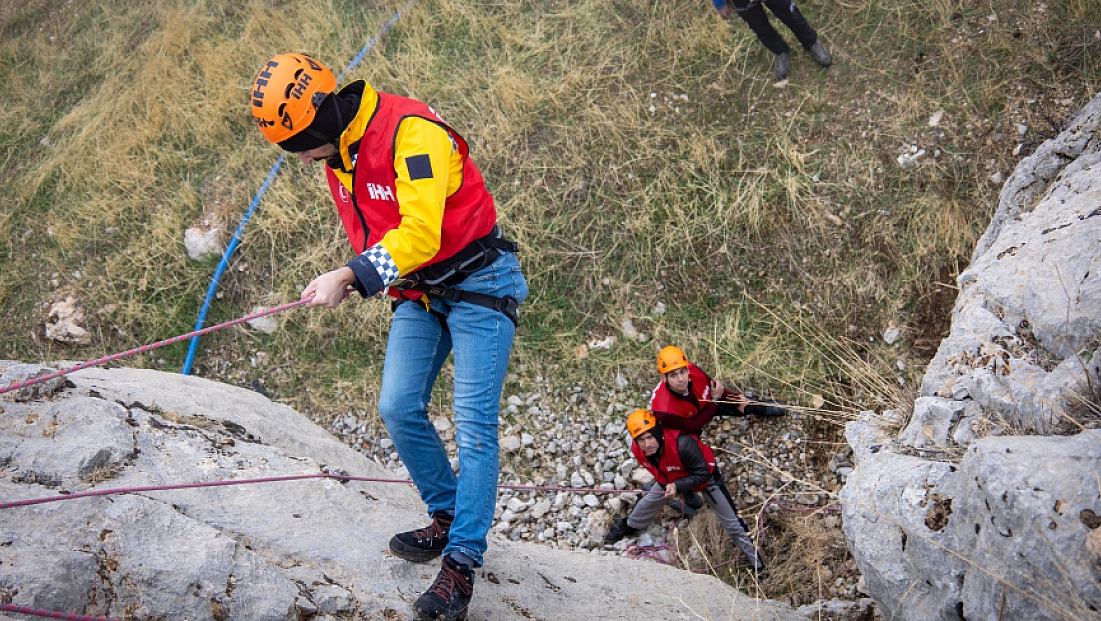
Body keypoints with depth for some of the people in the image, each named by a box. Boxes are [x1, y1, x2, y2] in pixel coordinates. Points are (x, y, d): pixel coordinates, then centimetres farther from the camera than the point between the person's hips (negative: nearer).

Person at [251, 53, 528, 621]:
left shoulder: (412, 132, -25)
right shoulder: (335, 151, 4)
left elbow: (420, 233, -33)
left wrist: (349, 276, -36)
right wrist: (350, 279, 7)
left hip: (476, 284, -8)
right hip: (418, 292, 8)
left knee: (473, 424, -10)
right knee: (398, 409, 0)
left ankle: (462, 563, -6)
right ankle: (448, 518, 18)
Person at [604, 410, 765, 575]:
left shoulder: (682, 444, -46)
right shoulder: (637, 449, -25)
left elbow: (702, 474, -34)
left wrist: (678, 486, -43)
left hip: (705, 476, -5)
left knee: (732, 523, 1)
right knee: (649, 501, 17)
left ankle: (757, 563, 17)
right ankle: (629, 526, 48)